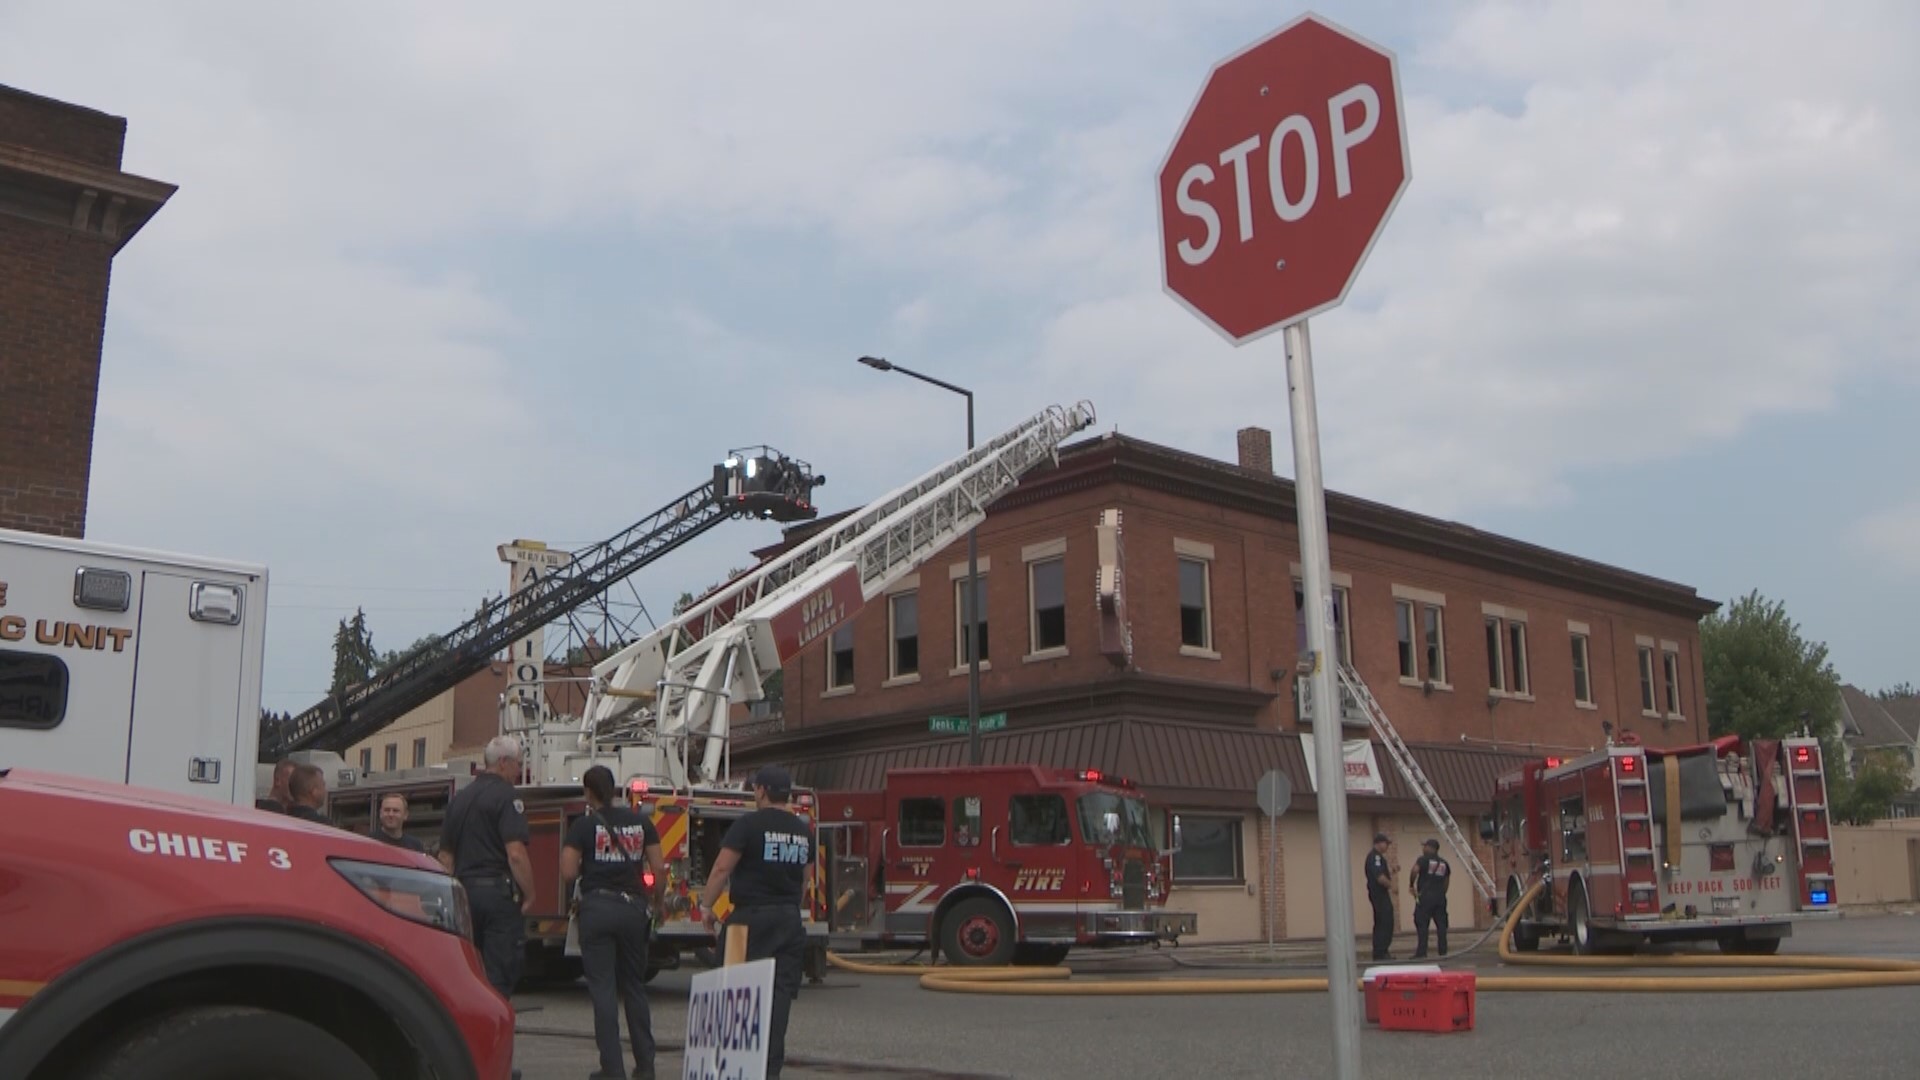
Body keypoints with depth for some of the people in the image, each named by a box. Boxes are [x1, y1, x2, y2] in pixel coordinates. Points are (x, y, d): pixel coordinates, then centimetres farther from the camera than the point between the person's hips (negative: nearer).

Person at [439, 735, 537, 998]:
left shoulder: (459, 798, 15)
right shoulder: (506, 797, -9)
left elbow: (446, 856, 17)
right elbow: (516, 854, -19)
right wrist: (529, 895, -11)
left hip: (465, 893, 8)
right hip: (499, 893, -7)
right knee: (498, 976, -5)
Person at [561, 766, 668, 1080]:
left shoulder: (583, 825, -3)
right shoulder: (640, 822, 6)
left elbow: (568, 872, -10)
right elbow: (659, 868, 3)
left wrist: (567, 889, 12)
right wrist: (657, 903, 16)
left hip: (597, 908, -3)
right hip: (633, 908, 3)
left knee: (603, 989, 1)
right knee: (634, 987, 14)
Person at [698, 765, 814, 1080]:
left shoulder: (750, 825, -8)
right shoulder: (804, 831, 11)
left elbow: (722, 868, -11)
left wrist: (706, 906, -3)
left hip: (752, 916, -5)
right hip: (790, 920, 5)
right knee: (781, 992, 4)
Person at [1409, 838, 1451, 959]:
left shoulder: (1423, 859, -4)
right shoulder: (1444, 863, 16)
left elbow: (1415, 871, -20)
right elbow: (1447, 880, 18)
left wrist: (1411, 885, -9)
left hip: (1425, 896, -6)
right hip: (1440, 897, 6)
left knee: (1422, 924, -5)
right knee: (1441, 924, 10)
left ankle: (1421, 952, -9)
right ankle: (1443, 951, 10)